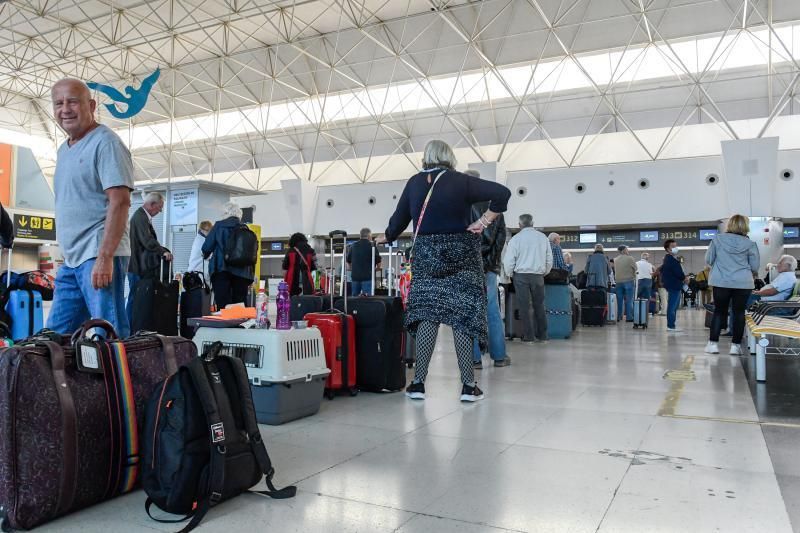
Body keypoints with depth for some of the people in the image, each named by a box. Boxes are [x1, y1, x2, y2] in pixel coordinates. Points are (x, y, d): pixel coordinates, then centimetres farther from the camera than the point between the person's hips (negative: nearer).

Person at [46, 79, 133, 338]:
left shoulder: (105, 142, -8)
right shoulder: (64, 149, 20)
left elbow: (120, 201, -18)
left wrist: (104, 257, -24)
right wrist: (67, 254, 19)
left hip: (98, 256, -9)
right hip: (71, 259, 9)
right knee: (56, 335, 12)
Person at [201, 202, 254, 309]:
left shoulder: (218, 226, 2)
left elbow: (206, 247, 0)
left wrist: (206, 255, 24)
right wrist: (250, 276, 17)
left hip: (221, 269, -2)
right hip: (242, 272, 2)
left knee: (223, 305, -4)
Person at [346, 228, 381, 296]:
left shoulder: (353, 246, 11)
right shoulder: (371, 245, -3)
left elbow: (348, 261, 17)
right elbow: (378, 261, 1)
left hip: (355, 276, 5)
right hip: (367, 276, -5)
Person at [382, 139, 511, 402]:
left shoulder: (414, 182, 5)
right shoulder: (461, 181, -2)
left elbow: (398, 220, 11)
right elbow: (502, 193, -10)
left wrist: (386, 238, 29)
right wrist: (485, 221, -4)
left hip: (425, 255, 2)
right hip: (460, 254, -2)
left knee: (426, 314, 4)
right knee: (462, 316, 0)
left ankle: (418, 383, 3)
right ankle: (468, 386, 2)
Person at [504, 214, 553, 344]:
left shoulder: (516, 238, -4)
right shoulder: (543, 237, 6)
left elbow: (508, 261, -5)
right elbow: (549, 259, 9)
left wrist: (509, 274, 11)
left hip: (521, 276, -3)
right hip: (538, 276, 3)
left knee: (524, 306, 1)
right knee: (539, 305, 10)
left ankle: (529, 336, 1)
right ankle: (542, 336, 12)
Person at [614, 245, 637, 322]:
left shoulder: (615, 260, 6)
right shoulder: (629, 258, -8)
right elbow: (635, 268, 1)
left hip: (618, 282, 4)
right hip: (628, 281, -4)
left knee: (619, 301, 9)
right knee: (629, 300, -1)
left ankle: (618, 317, 10)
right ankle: (629, 317, -2)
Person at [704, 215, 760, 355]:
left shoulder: (717, 239, -1)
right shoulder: (750, 243, -2)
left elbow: (708, 260, 4)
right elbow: (755, 267, 2)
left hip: (721, 282, 1)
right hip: (743, 283, -1)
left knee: (719, 311, 10)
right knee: (739, 312, 8)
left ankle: (713, 343, 8)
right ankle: (735, 345, 9)